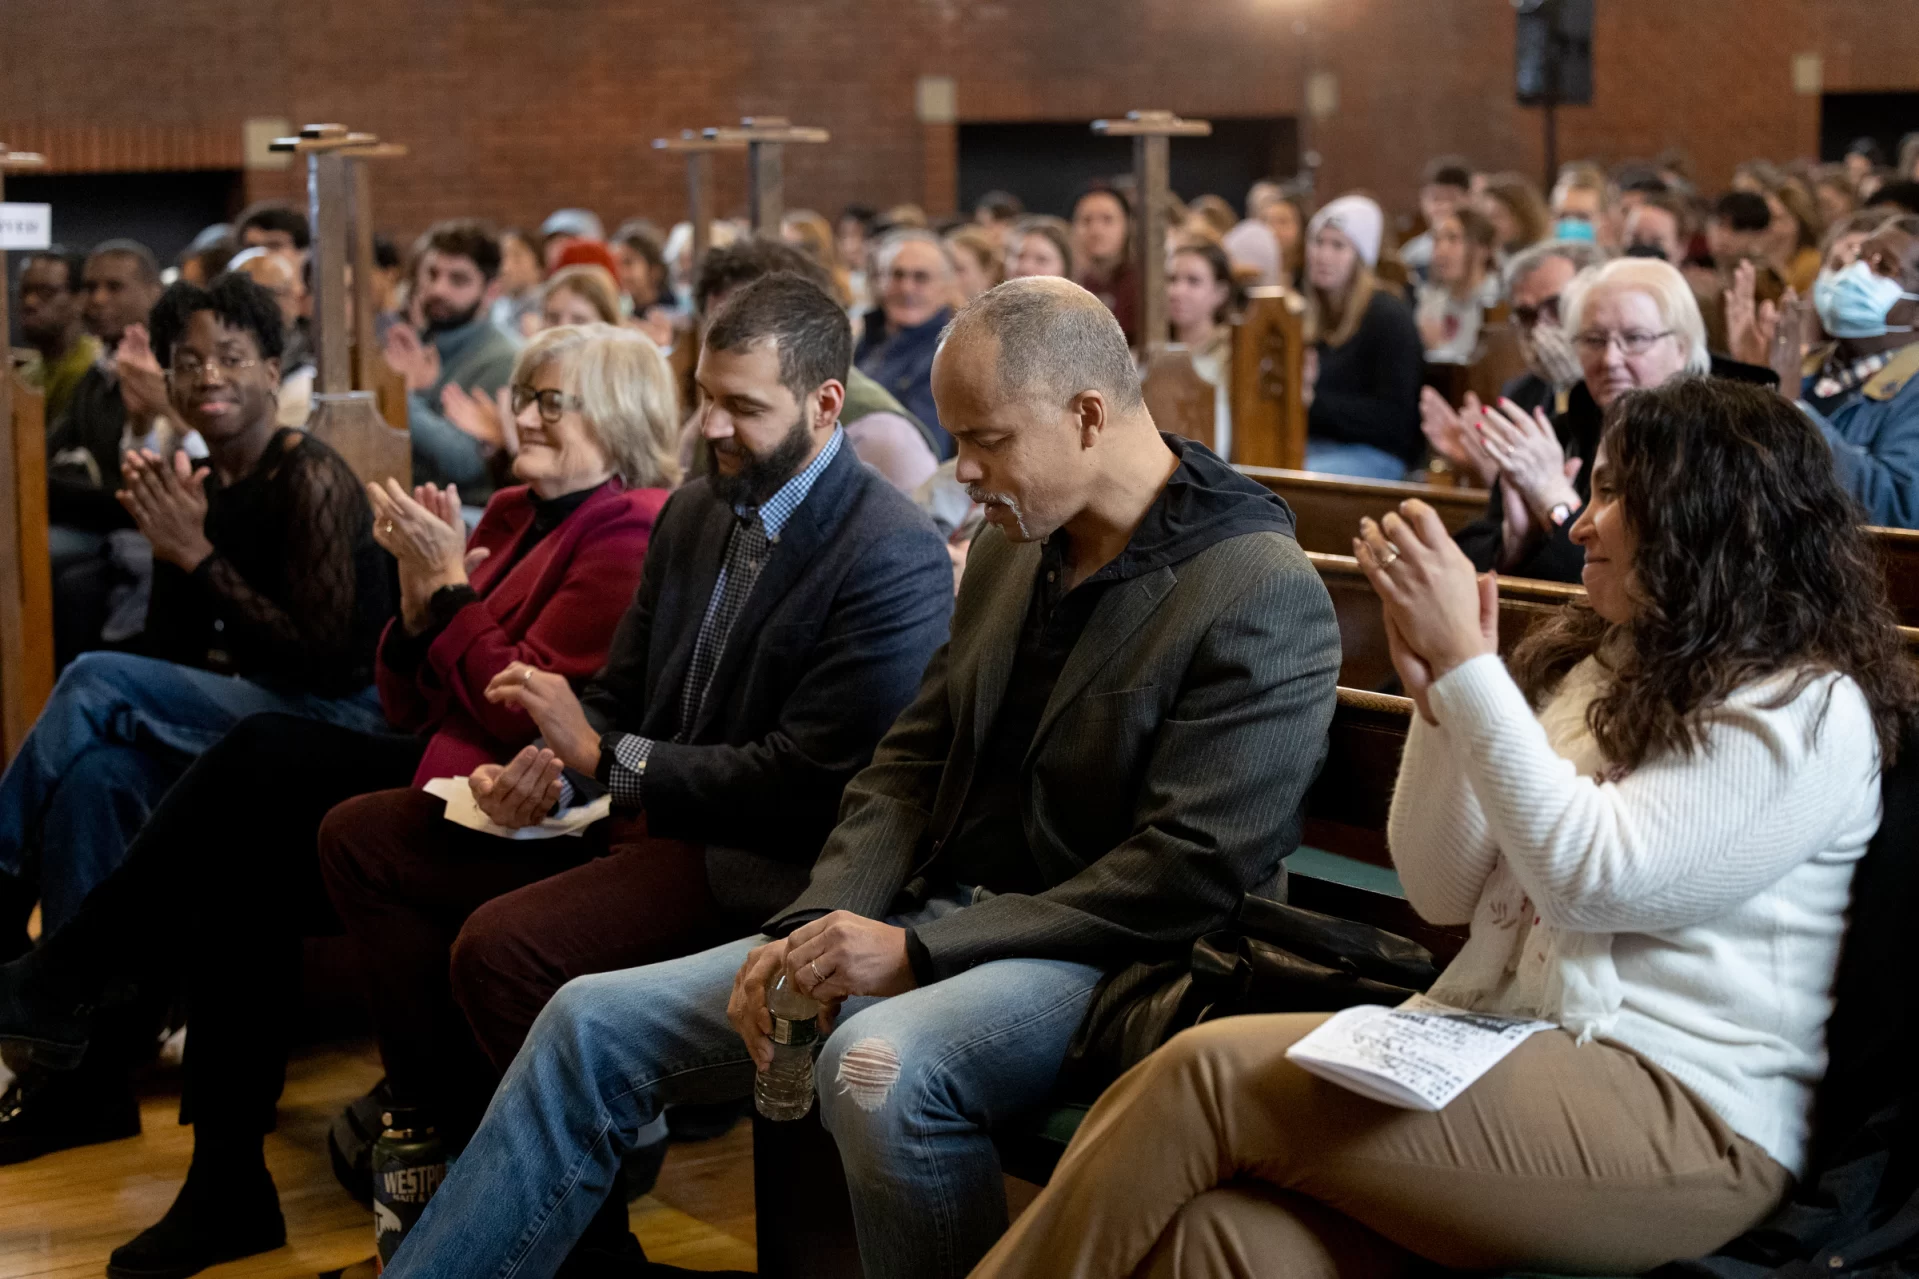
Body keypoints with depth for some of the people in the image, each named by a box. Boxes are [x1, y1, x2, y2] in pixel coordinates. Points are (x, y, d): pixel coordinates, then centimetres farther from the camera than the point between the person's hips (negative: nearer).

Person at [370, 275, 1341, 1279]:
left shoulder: (1264, 595, -14)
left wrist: (919, 951, -19)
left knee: (878, 1067, -39)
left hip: (1104, 960, -8)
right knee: (594, 1023, 0)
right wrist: (816, 927, -4)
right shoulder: (1010, 547, 11)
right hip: (935, 918, 8)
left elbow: (1197, 869, -20)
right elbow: (912, 762, 14)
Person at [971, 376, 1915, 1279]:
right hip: (1490, 1053, 6)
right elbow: (1440, 892, 15)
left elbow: (1590, 878, -15)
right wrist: (1436, 694, 0)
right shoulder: (1588, 664, 19)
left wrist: (1464, 661, -13)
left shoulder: (1806, 709, -3)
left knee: (1210, 1074, -22)